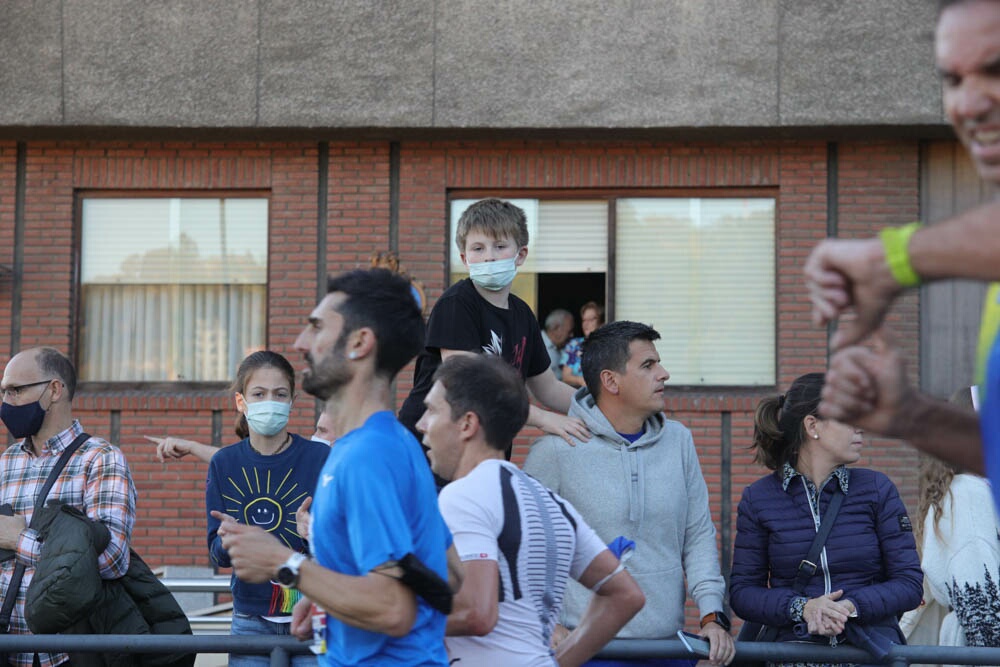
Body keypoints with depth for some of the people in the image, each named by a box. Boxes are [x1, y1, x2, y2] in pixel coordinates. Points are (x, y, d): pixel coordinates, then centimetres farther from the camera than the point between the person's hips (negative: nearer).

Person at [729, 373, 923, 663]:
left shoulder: (877, 489, 8)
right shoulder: (758, 499, 7)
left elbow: (909, 584, 5)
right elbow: (741, 591, 6)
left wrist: (850, 606, -12)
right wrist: (802, 607, -11)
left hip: (873, 648, 0)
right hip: (795, 650, 0)